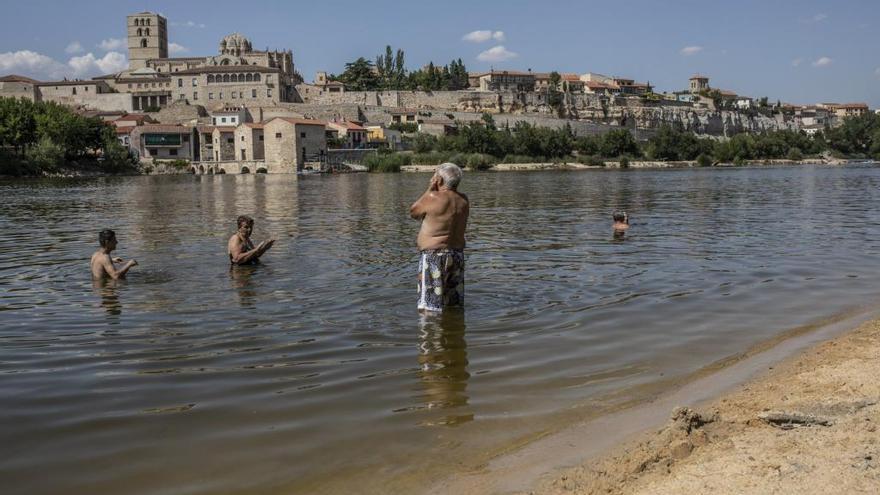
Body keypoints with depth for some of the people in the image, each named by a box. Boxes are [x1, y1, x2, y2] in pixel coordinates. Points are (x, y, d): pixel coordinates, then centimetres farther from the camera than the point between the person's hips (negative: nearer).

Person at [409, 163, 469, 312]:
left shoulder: (433, 198, -15)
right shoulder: (463, 200, 6)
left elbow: (413, 212, 2)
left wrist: (430, 189, 2)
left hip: (434, 256, -7)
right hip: (458, 254, 7)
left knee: (429, 309, -4)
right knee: (454, 307, 15)